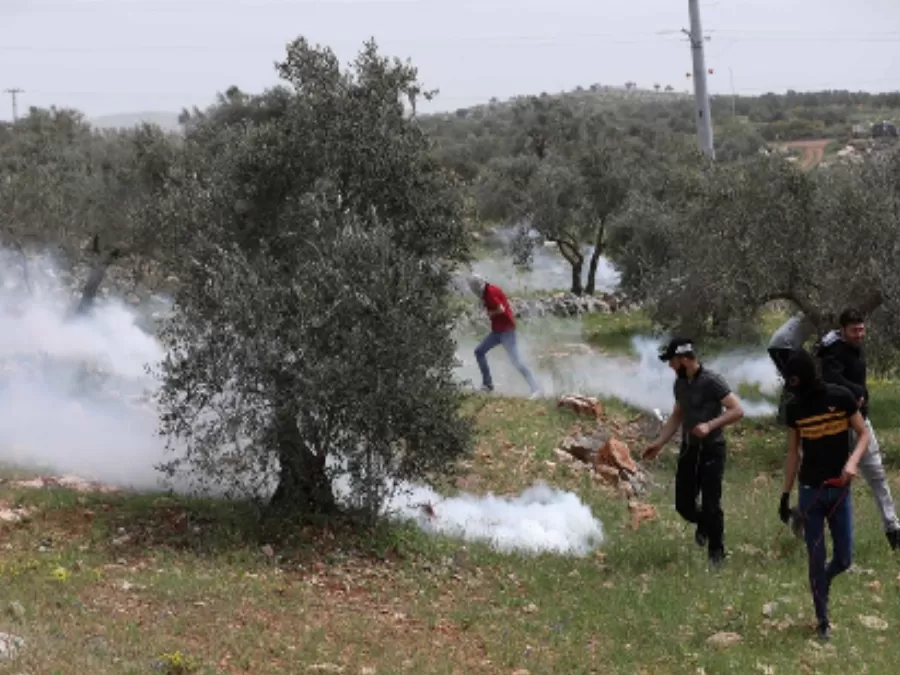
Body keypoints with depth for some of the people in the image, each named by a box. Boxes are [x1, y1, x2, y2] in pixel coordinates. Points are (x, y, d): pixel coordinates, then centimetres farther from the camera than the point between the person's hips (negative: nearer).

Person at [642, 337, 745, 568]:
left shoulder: (711, 381, -16)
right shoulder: (680, 384, 7)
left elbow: (737, 410, -20)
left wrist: (710, 425, -31)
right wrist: (658, 443, 10)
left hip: (711, 450, -6)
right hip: (688, 449, 6)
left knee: (711, 504, -4)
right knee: (683, 504, 7)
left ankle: (716, 553, 12)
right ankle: (703, 524, 39)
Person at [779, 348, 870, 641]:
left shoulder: (841, 397, -9)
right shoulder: (795, 408, -1)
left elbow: (863, 434, -1)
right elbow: (793, 453, 6)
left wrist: (852, 462, -20)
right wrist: (785, 494, 5)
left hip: (839, 490, -1)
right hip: (810, 491, 1)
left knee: (843, 559, 3)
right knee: (816, 559, 1)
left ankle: (821, 584, 35)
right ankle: (822, 619, 14)